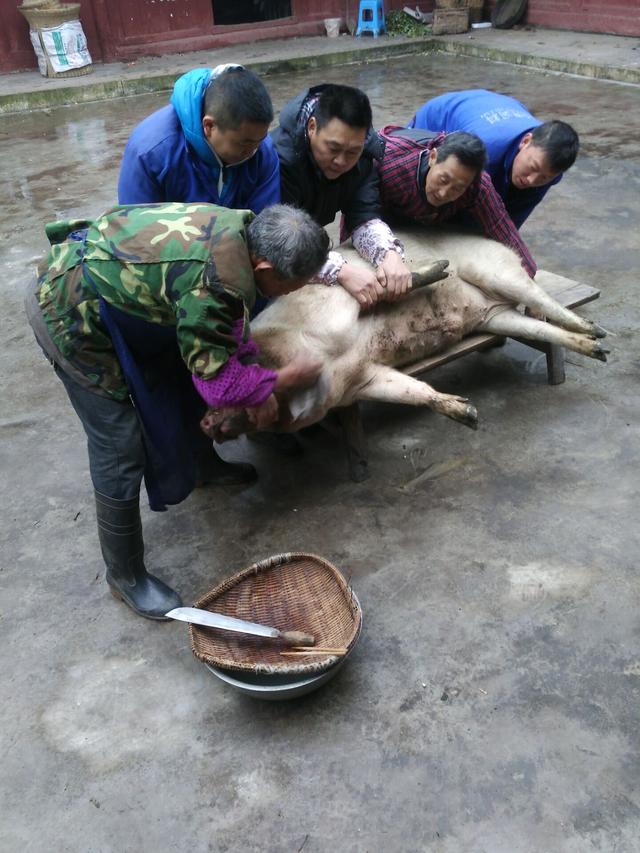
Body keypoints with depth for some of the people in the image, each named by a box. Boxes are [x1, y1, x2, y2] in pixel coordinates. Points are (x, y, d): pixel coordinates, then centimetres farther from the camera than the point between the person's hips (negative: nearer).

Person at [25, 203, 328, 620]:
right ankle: (126, 577, 15)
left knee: (181, 379, 24)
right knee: (120, 451, -4)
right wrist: (284, 379, -7)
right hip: (71, 313, -9)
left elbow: (228, 325, 7)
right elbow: (217, 379, -22)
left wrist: (259, 391, 5)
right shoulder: (215, 281, -35)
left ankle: (202, 467, 51)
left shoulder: (240, 227, -8)